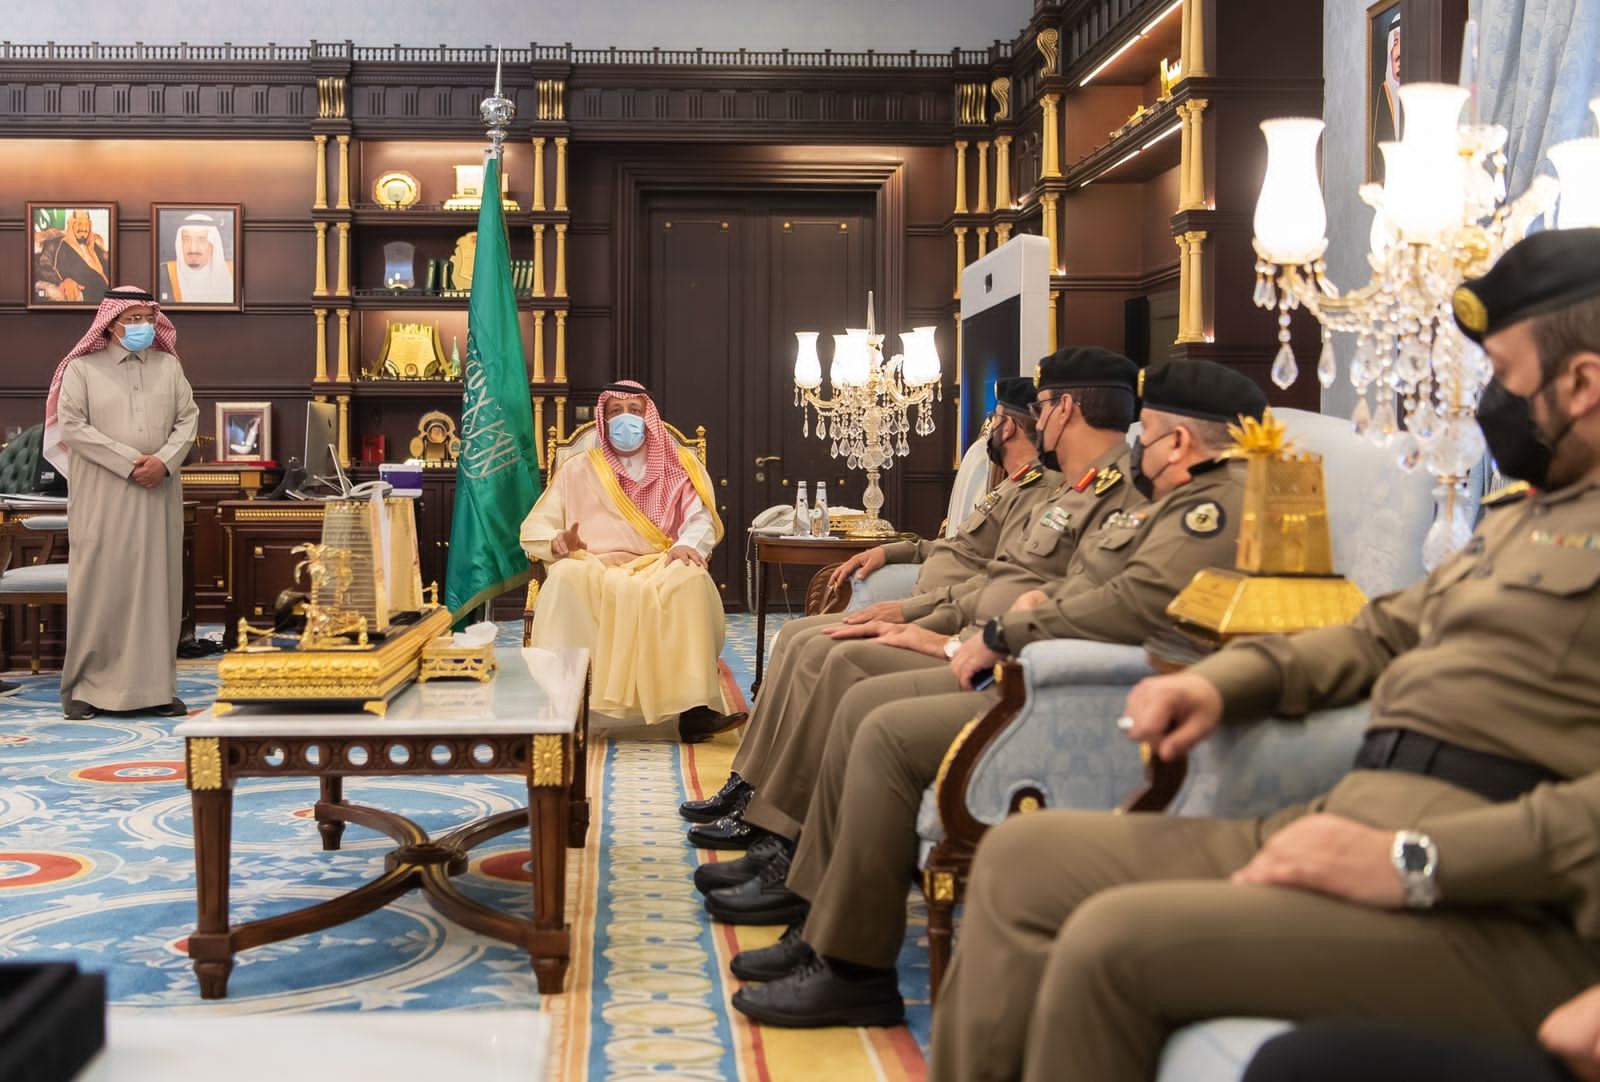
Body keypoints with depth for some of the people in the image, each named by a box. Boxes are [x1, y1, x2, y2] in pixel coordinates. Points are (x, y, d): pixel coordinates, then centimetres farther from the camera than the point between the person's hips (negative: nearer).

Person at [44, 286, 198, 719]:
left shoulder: (168, 366, 12)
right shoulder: (83, 369, 1)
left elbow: (188, 418, 7)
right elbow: (72, 425, -8)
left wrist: (164, 461, -11)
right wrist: (129, 462, -15)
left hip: (159, 495, 3)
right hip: (103, 496, -3)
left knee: (158, 584, 3)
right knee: (99, 583, -3)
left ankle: (156, 685, 8)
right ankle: (84, 686, 4)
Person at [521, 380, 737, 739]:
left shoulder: (678, 467, 20)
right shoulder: (579, 471, 21)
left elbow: (702, 519, 5)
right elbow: (533, 529, 14)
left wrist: (687, 545, -19)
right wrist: (558, 542, -11)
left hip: (660, 571, 0)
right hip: (593, 569, 0)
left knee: (692, 579, -35)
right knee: (566, 577, -35)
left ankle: (694, 707, -39)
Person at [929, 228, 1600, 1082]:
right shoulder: (1524, 517, 23)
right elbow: (1385, 632, 31)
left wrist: (1418, 860, -25)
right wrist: (1226, 681, 14)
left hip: (1499, 908, -10)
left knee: (1118, 939, -26)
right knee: (1022, 858, 3)